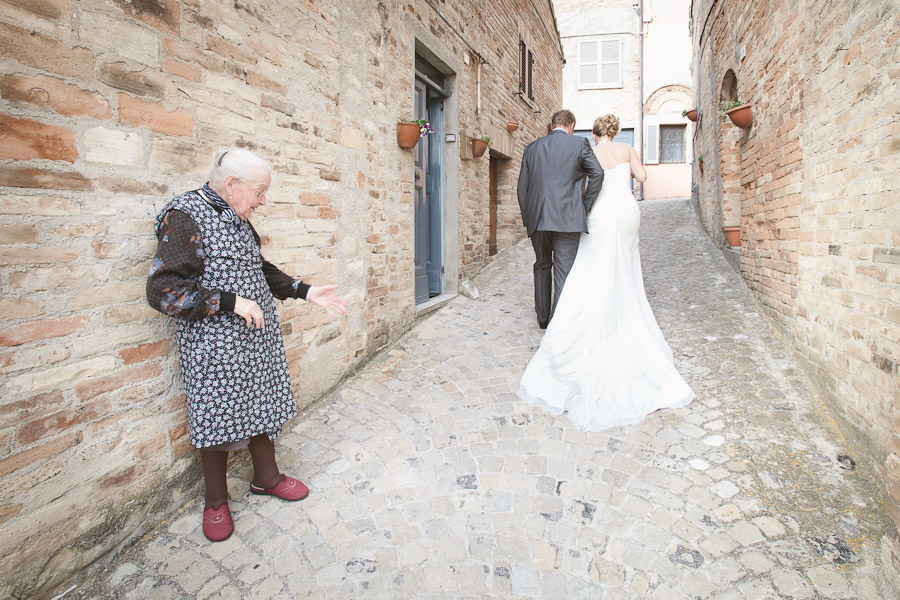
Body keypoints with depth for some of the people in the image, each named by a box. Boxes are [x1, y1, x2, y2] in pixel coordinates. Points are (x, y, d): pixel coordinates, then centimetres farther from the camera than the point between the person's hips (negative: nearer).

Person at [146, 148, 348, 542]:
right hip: (213, 344, -7)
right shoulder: (184, 216, -15)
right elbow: (163, 291, -21)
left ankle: (266, 476, 37)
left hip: (258, 338, 7)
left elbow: (261, 270, 20)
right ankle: (215, 501, 30)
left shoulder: (237, 219, 10)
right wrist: (231, 302, -23)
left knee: (263, 406, 16)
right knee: (218, 420, 7)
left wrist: (306, 291, 9)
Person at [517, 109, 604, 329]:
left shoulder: (532, 148, 12)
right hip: (567, 218, -3)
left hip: (537, 218, 3)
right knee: (564, 270, 0)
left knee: (542, 267, 18)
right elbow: (597, 173, -6)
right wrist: (585, 206, 2)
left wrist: (527, 218, 16)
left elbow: (522, 188, 10)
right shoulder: (579, 143, 4)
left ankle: (543, 318, 26)